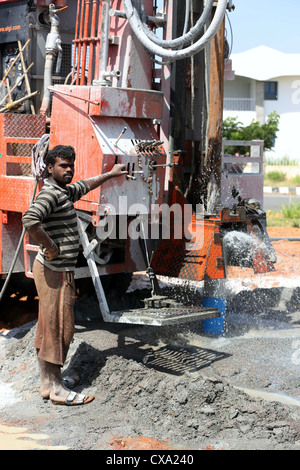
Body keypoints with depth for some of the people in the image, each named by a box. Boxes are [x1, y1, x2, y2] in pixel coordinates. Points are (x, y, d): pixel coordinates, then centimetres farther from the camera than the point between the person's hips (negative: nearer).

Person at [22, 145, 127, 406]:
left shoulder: (64, 192, 14)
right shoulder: (50, 193, -16)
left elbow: (85, 185, 35)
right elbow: (30, 220, -33)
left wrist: (110, 174, 46)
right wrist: (51, 247, -23)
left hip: (60, 270, 10)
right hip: (54, 271, -10)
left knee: (49, 327, 13)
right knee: (60, 327, -4)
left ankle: (47, 383, 22)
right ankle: (57, 389, 5)